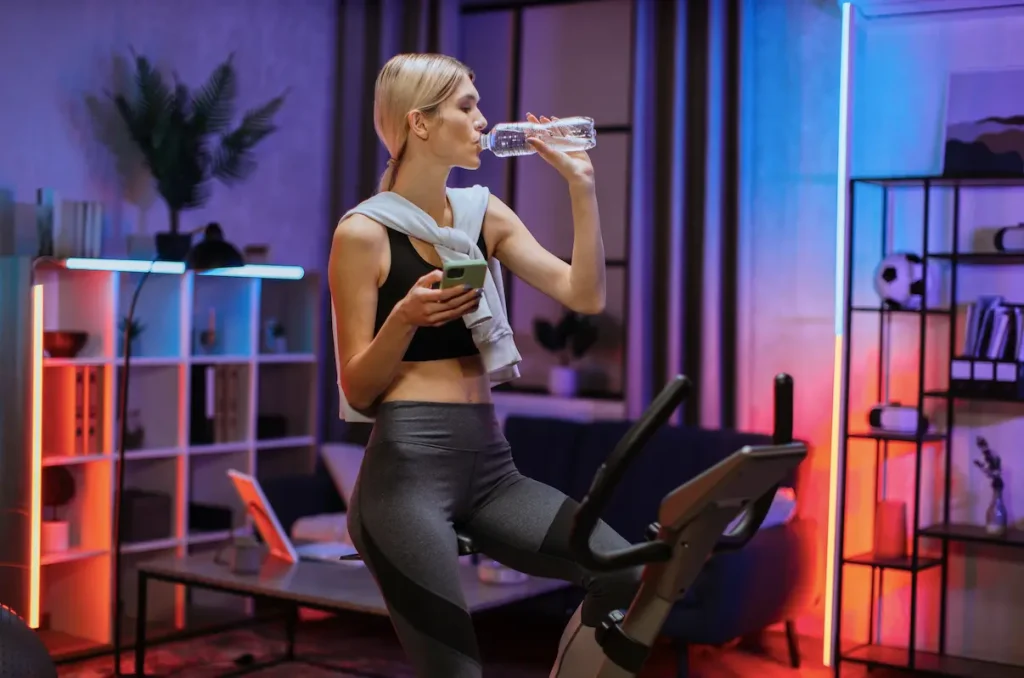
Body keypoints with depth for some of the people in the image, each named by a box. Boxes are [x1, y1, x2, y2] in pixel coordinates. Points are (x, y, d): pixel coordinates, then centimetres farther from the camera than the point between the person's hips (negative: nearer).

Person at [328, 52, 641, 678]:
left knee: (626, 576, -13)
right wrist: (404, 318, -22)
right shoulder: (364, 233, -4)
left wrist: (581, 184, 1)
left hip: (491, 462, 6)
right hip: (407, 466, -5)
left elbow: (585, 297, 3)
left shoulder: (487, 214, 12)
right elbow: (358, 391, -5)